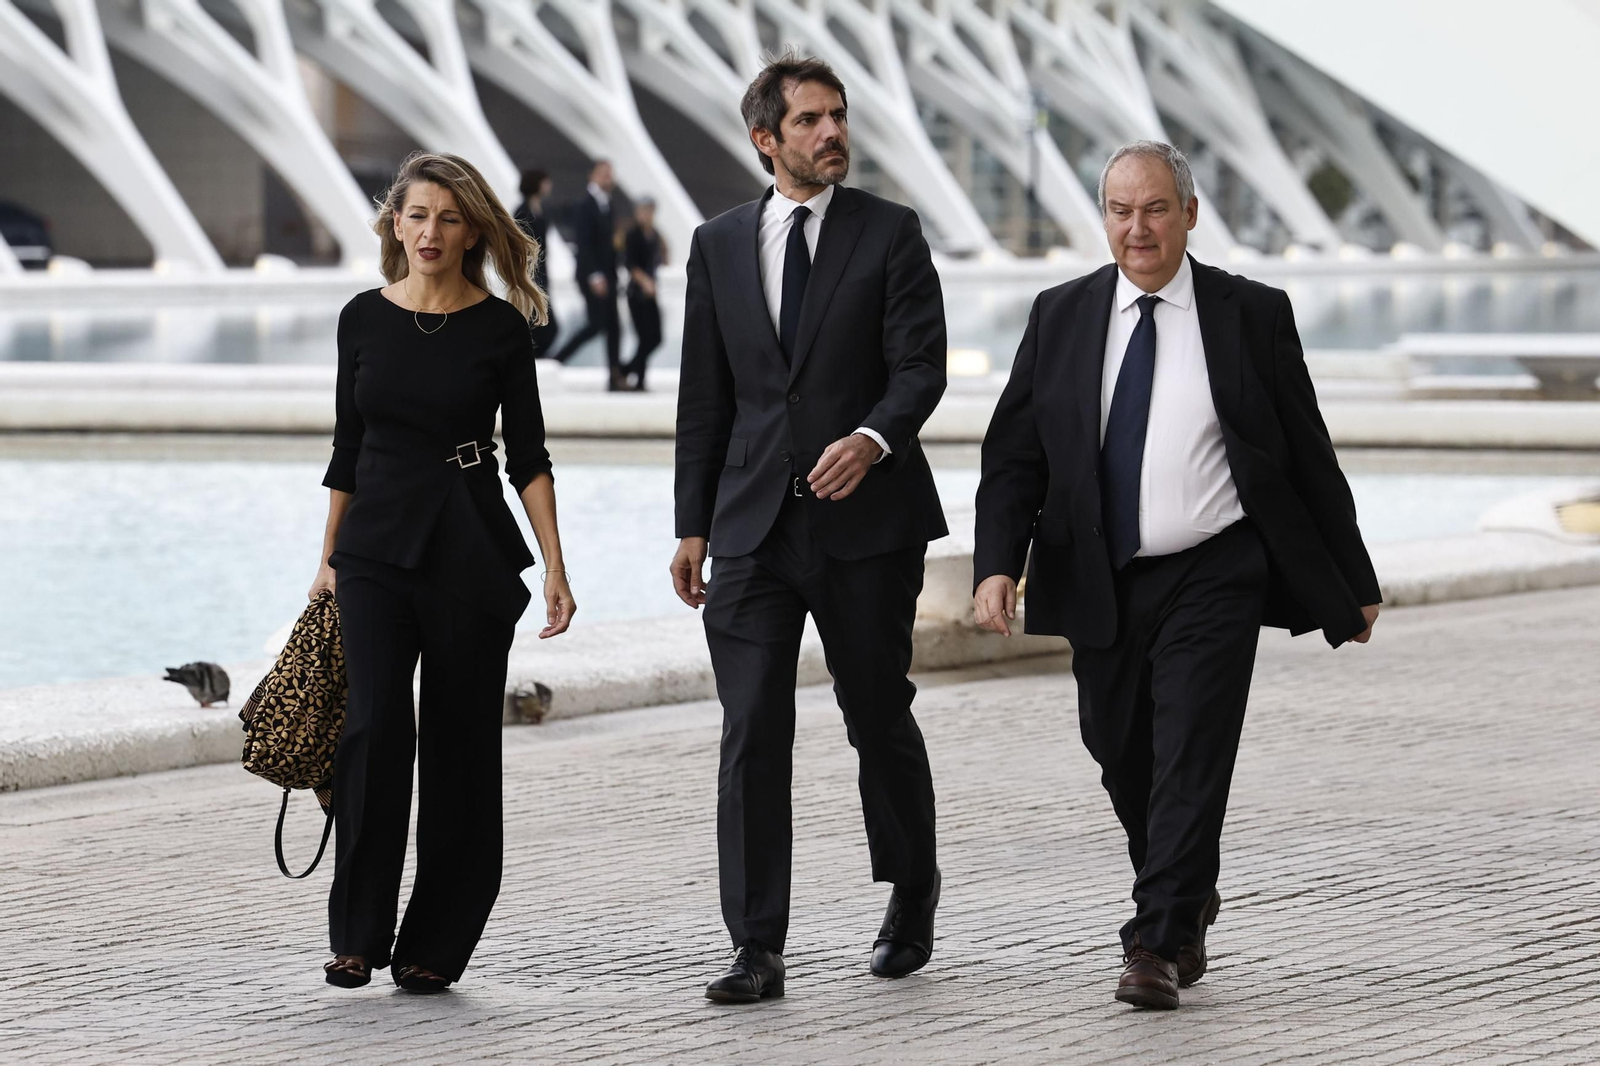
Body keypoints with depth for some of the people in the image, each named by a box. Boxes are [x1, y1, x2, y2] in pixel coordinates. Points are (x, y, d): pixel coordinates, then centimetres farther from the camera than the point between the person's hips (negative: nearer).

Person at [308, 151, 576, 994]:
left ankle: (434, 945, 11)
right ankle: (359, 932, -7)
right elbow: (347, 448, 13)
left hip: (471, 549, -1)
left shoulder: (499, 327, -1)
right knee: (375, 726, -15)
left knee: (460, 743, 1)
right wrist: (327, 559, 11)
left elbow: (528, 456, -1)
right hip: (377, 547, 1)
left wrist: (555, 568, -9)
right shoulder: (364, 318, 6)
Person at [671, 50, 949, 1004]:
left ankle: (913, 898, 33)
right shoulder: (720, 245, 10)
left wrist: (873, 437, -26)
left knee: (881, 719, 10)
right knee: (752, 734, -6)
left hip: (866, 519, -2)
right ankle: (758, 950, -6)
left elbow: (921, 364, -7)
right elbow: (706, 395, 12)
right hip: (754, 524, 2)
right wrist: (694, 524, 10)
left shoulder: (889, 234, 1)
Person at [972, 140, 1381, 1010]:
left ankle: (1158, 945, -8)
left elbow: (1309, 458, 4)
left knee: (1190, 762, -11)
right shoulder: (1060, 317, 5)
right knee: (1122, 760, 13)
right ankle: (1187, 903, 36)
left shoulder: (1252, 316, -1)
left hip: (1213, 579, -3)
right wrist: (997, 565, -12)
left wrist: (1354, 582, 7)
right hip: (1100, 586, 3)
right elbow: (1014, 456, 4)